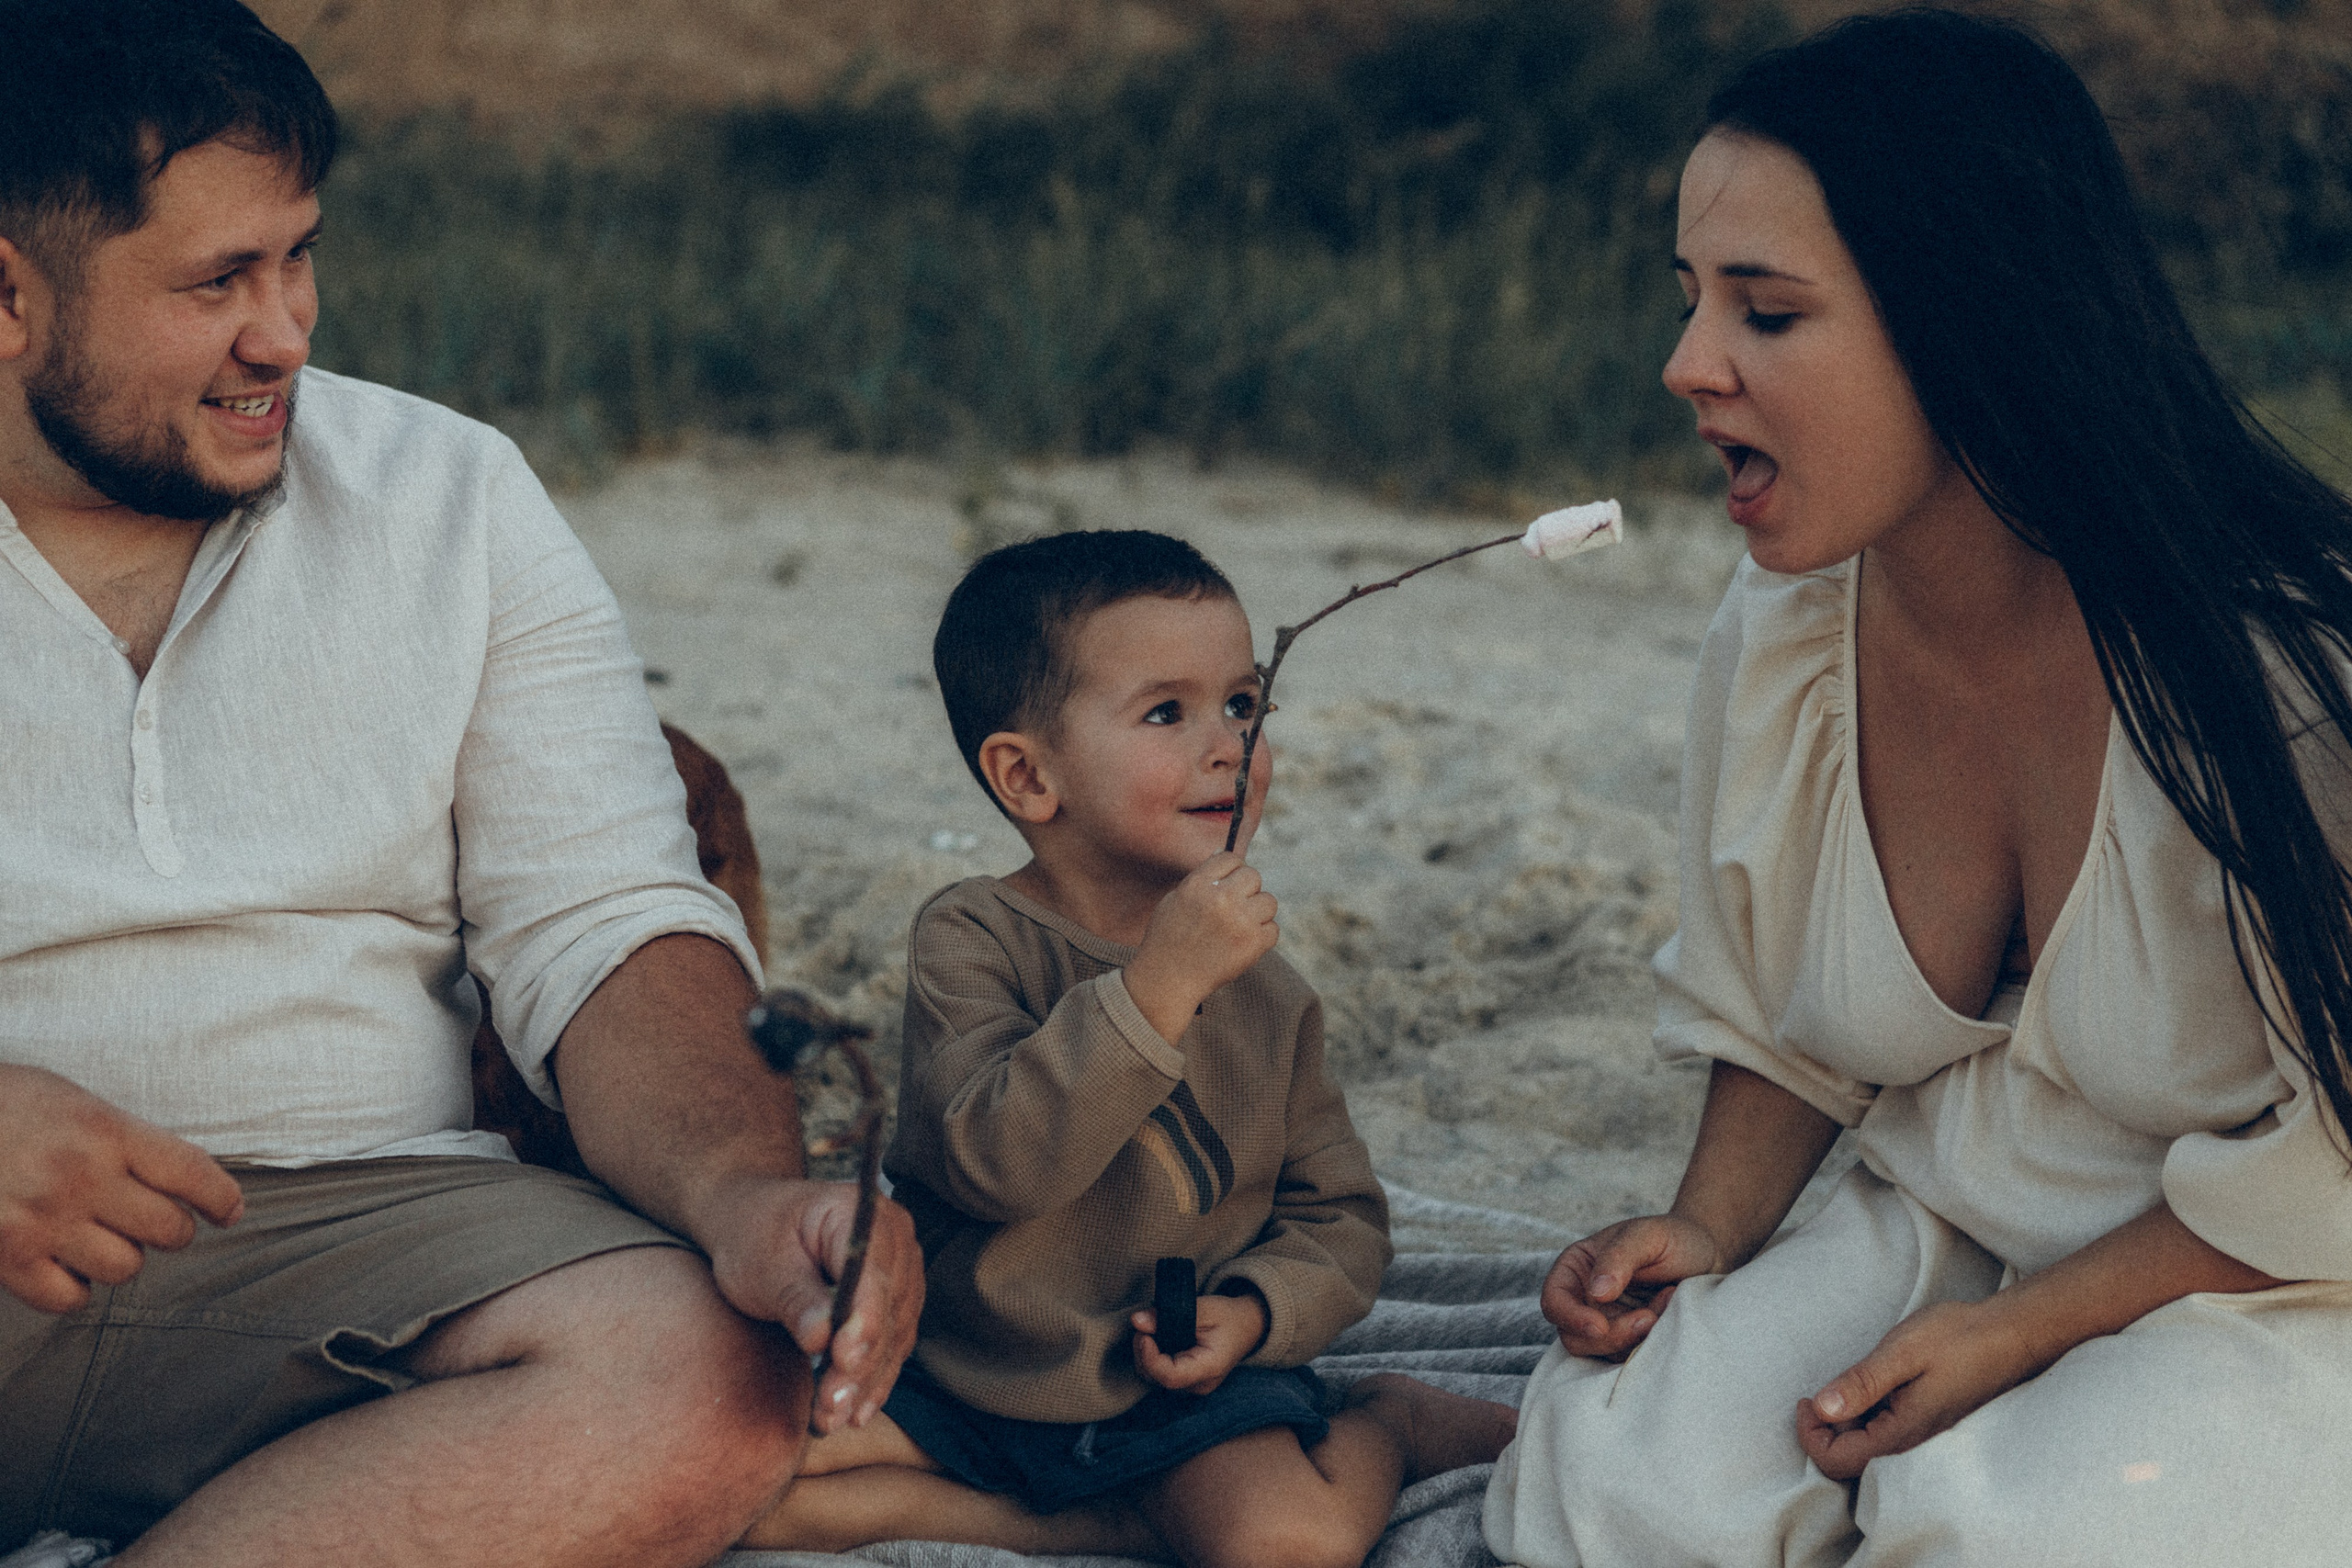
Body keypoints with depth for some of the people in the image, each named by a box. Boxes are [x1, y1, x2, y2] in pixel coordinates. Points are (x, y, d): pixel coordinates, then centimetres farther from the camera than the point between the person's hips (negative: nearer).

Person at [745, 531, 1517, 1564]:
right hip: (966, 1379, 1)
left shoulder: (1263, 987, 0)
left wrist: (1252, 1308, -12)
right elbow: (994, 1161, -27)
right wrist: (1159, 985, -33)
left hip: (1180, 1384, 0)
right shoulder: (971, 939, -11)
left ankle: (1385, 1426, 3)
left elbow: (1338, 1215, 9)